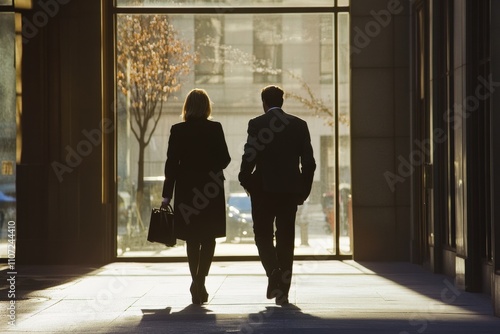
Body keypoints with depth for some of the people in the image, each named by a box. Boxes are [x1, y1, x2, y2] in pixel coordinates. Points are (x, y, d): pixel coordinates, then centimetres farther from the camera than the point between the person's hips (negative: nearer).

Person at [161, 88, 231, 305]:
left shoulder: (177, 130, -3)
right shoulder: (215, 129, -6)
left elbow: (171, 163, -4)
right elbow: (225, 159, -3)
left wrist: (167, 195, -1)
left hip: (186, 190, 1)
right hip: (211, 190, -1)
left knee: (192, 240, 12)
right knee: (208, 239, 6)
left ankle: (197, 285, 14)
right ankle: (199, 281, -12)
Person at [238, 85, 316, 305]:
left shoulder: (256, 124, -5)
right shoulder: (299, 125, 5)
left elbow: (249, 157, -10)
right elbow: (308, 161, 3)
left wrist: (245, 181, 6)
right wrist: (304, 190, 10)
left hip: (264, 188, -3)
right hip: (290, 189, 3)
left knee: (263, 235, 10)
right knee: (286, 238, 7)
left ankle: (273, 270, -16)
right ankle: (283, 291, 7)